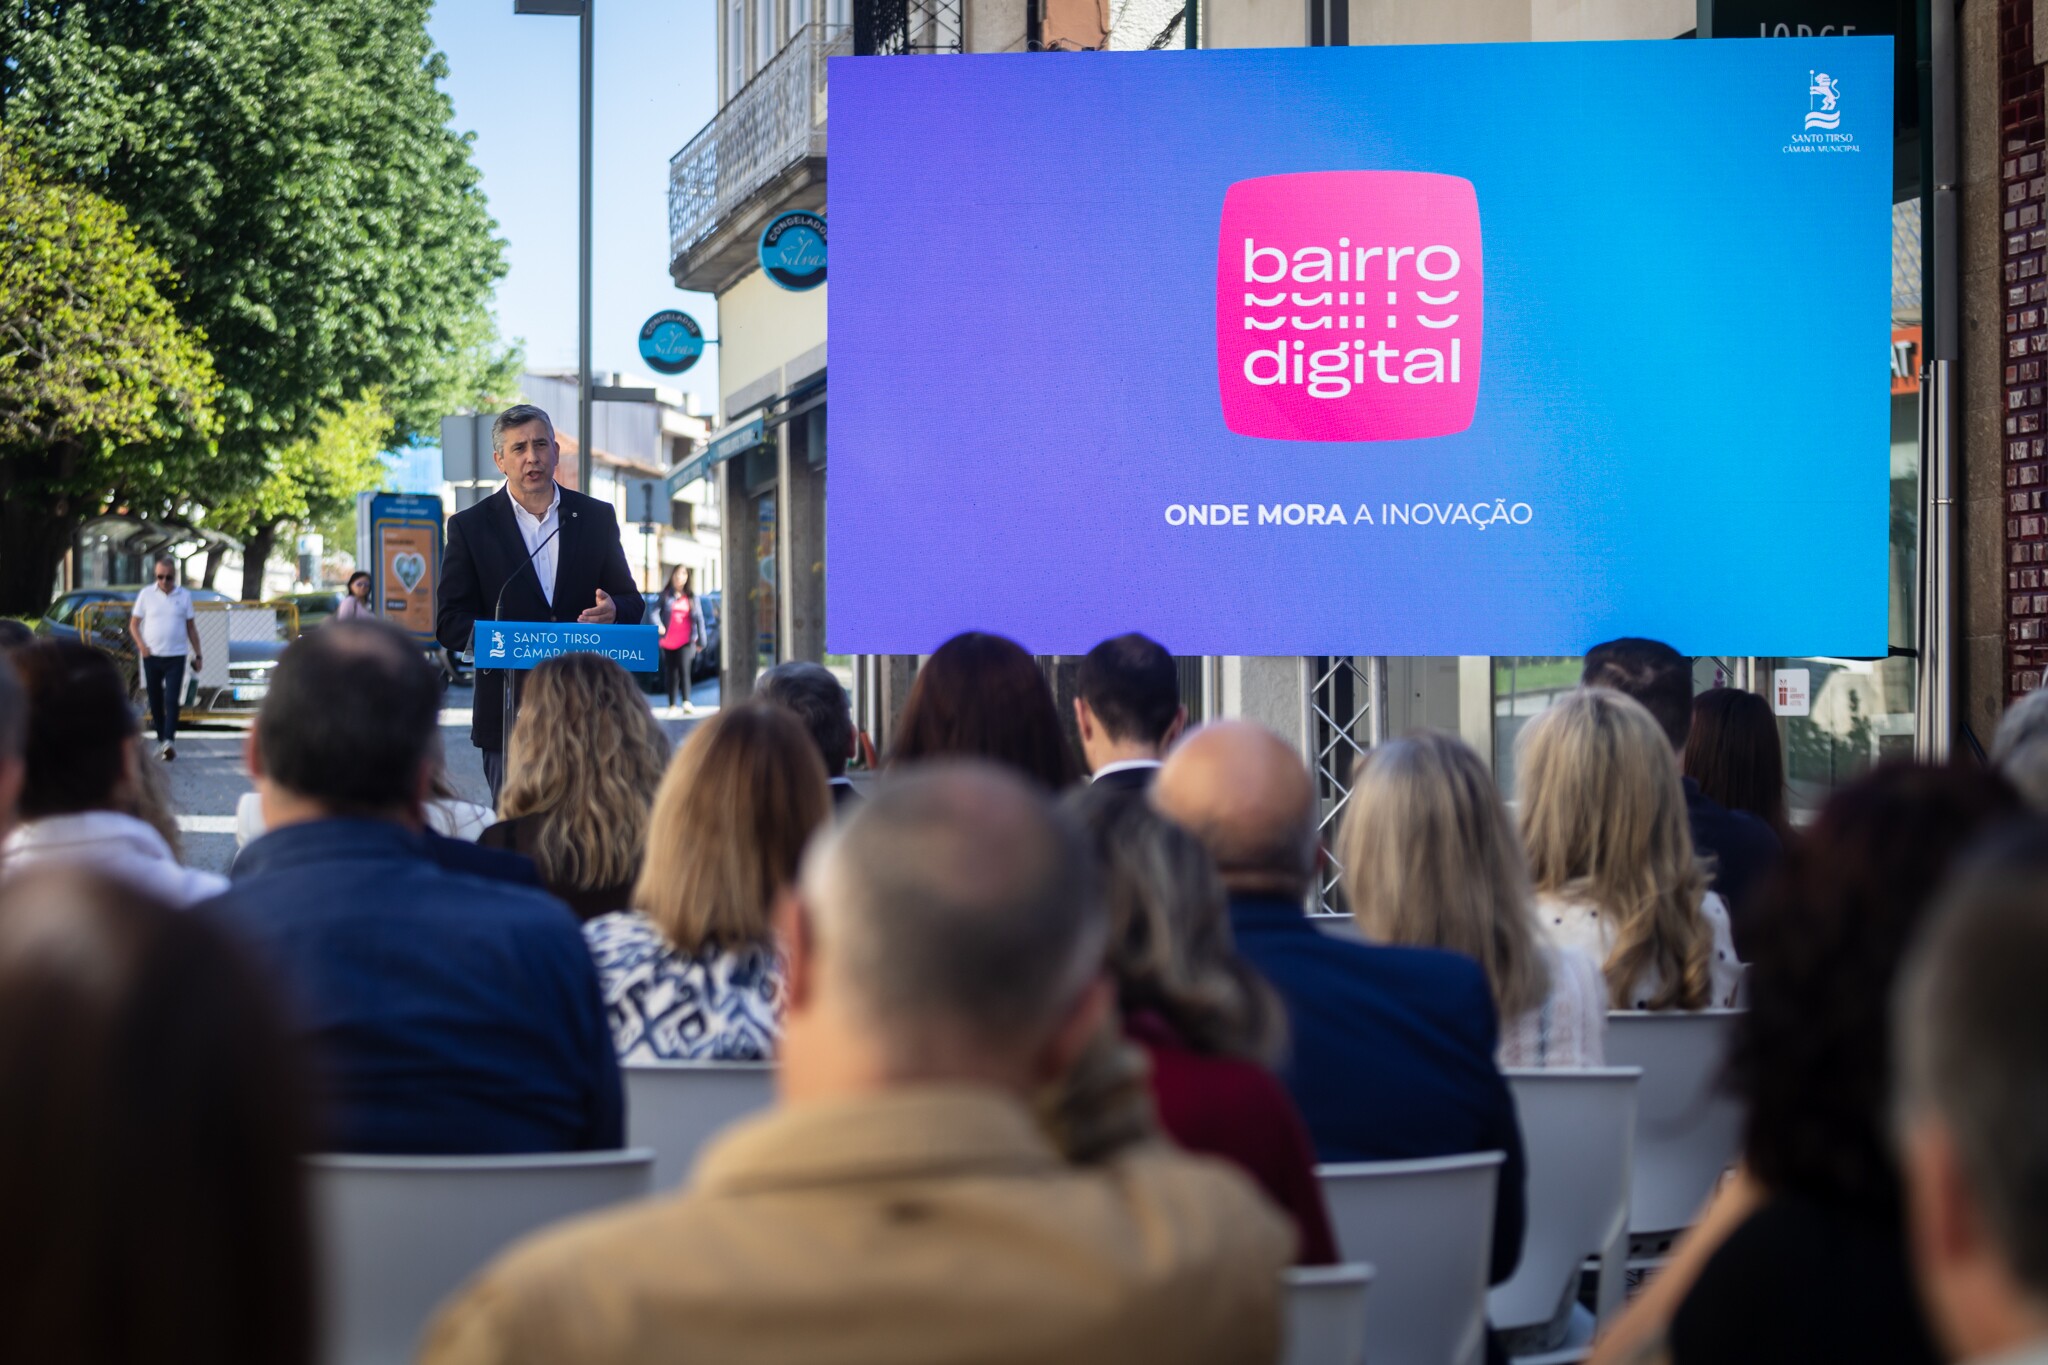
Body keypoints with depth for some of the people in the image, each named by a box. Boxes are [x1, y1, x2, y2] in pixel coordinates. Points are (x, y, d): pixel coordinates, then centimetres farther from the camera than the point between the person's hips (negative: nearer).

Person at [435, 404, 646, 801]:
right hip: (510, 711, -1)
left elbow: (632, 602, 14)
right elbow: (449, 623, 0)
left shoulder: (597, 518, 12)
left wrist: (614, 610, -12)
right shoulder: (470, 527, 5)